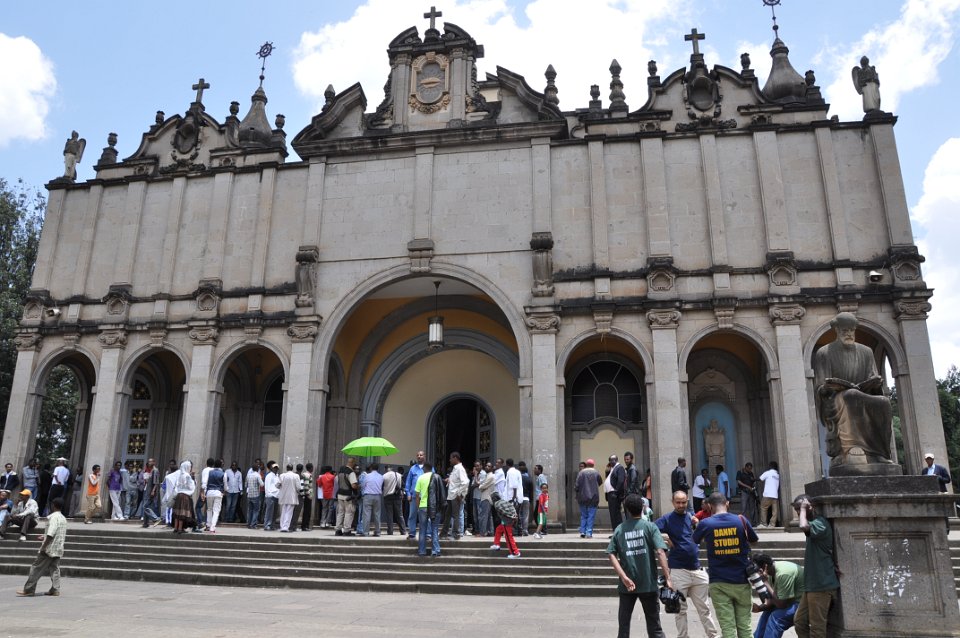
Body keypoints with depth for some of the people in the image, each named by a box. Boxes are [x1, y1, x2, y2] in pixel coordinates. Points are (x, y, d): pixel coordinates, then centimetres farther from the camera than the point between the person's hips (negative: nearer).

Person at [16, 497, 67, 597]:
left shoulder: (53, 517, -13)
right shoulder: (63, 518, 14)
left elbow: (50, 534, -22)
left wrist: (43, 546, -18)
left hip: (49, 548, -8)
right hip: (58, 549, 8)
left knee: (36, 568, 0)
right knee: (55, 569, 8)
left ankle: (28, 589, 4)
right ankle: (55, 589, 5)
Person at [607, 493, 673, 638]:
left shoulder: (619, 530, 4)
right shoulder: (650, 527, -2)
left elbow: (611, 554, -7)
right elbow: (660, 552, -14)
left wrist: (624, 577, -13)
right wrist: (668, 577, -15)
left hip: (626, 586, 1)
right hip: (648, 584, -1)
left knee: (624, 625, 11)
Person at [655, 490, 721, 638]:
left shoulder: (691, 516, 7)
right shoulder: (667, 519, -7)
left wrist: (697, 525, -6)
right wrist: (664, 540, -18)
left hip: (697, 568, 4)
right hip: (679, 570, -4)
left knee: (704, 608, 14)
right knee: (681, 609, 7)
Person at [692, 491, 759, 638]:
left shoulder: (705, 524, -7)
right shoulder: (741, 520, -4)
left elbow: (695, 540, 14)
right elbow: (754, 540, 15)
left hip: (719, 583, -1)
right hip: (741, 581, 2)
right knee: (744, 626, 11)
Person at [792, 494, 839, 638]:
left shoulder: (820, 523, -16)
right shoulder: (814, 523, 16)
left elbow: (804, 527, -37)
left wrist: (803, 509, -22)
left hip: (821, 585, -10)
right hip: (813, 584, 10)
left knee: (817, 626, -3)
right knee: (799, 621, 13)